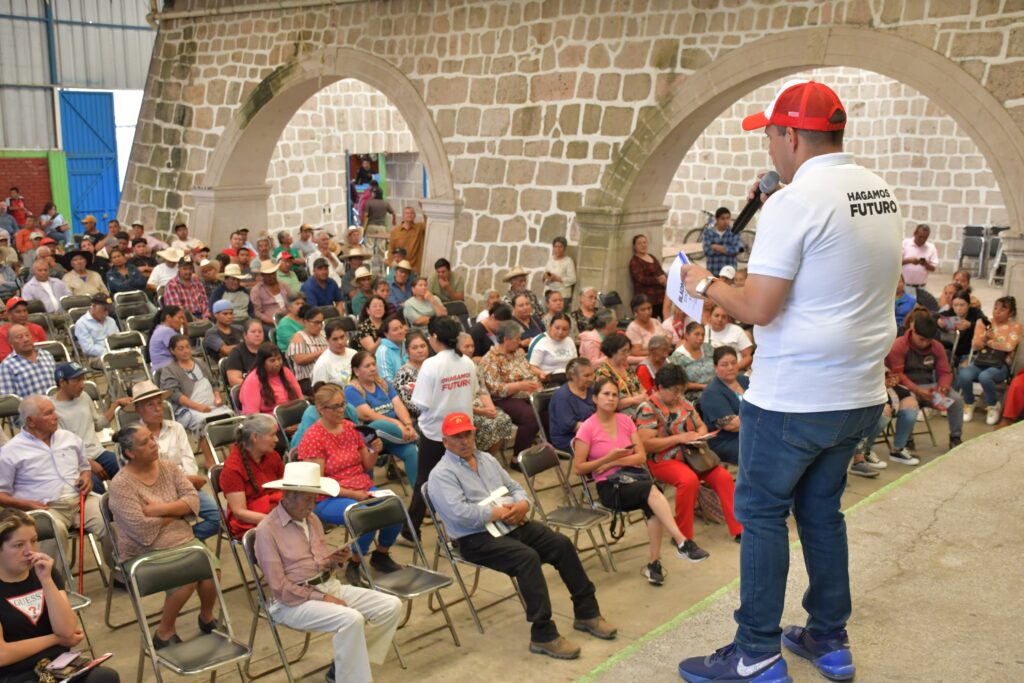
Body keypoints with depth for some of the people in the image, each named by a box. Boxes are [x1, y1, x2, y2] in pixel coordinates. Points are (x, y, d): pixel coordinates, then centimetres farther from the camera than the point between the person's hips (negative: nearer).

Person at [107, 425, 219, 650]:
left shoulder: (168, 468, 5)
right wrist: (176, 513, -8)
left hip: (183, 540, 5)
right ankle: (164, 633, -5)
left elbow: (193, 501, -3)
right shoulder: (121, 485, -13)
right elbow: (142, 530, -21)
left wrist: (161, 509, -18)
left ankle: (207, 617, 7)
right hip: (146, 553, -5)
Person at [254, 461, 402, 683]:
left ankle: (345, 665, 4)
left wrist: (335, 560, -4)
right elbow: (279, 588, -15)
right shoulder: (267, 530, -13)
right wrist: (321, 598, -16)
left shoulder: (312, 519, 12)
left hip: (330, 586, 8)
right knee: (352, 619, -34)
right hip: (294, 601, -8)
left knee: (392, 606, -7)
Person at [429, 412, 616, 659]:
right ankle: (543, 636, -26)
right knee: (527, 557, -31)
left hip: (512, 525, 8)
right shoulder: (442, 474, -8)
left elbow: (514, 486, 18)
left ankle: (586, 612, 4)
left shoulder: (487, 459, 17)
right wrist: (501, 513, -15)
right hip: (477, 538, -8)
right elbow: (460, 512, -21)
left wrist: (522, 505, -7)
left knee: (562, 544, -9)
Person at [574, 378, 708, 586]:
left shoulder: (625, 420, 10)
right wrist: (608, 457, -15)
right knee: (651, 489, -33)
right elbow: (578, 468, -5)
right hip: (609, 487, -4)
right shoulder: (587, 428, -3)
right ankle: (682, 542, -34)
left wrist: (614, 462, -9)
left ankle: (654, 563, -24)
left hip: (633, 475, 4)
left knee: (653, 505, -31)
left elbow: (641, 457, 5)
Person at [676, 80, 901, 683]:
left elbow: (758, 309, -20)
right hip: (862, 394, 8)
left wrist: (706, 284, -1)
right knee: (822, 508, 19)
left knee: (762, 513, 4)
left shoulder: (793, 203, -17)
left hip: (793, 398, -8)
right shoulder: (882, 193, 7)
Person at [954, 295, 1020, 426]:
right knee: (964, 375, -31)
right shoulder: (984, 323, 10)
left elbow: (1009, 347, -11)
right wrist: (985, 338, -17)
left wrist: (988, 342, -11)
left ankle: (993, 406, -7)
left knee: (984, 376, -37)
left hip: (1001, 365, -3)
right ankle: (969, 404, -2)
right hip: (980, 362, 3)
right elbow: (974, 346, 1)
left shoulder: (1015, 327, 4)